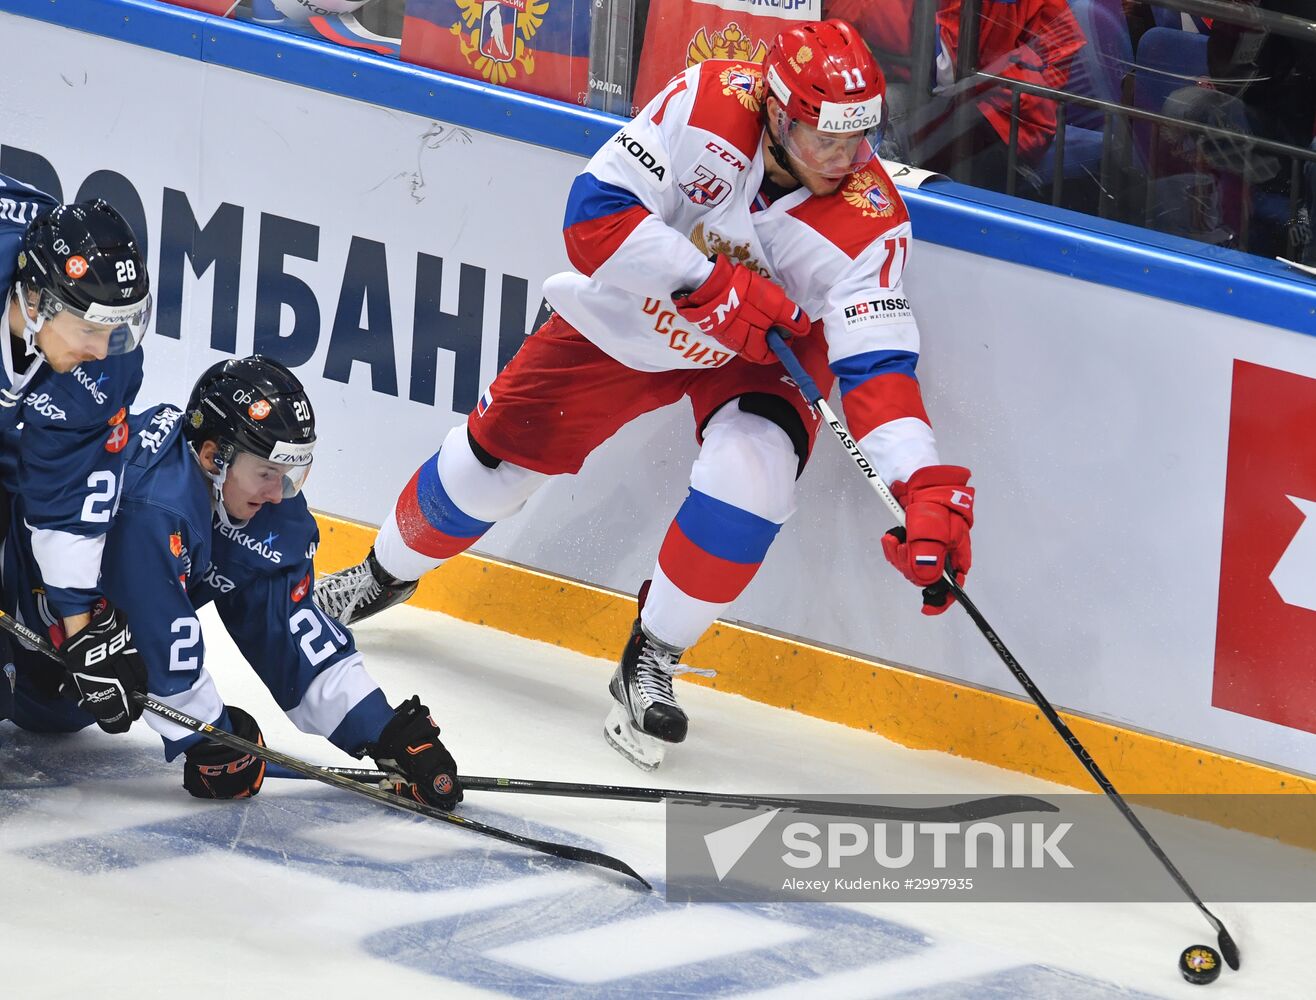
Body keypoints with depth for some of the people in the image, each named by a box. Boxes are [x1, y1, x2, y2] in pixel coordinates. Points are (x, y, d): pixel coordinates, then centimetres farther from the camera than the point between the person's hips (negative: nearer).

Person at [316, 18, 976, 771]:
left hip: (762, 351, -1)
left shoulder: (870, 222, -29)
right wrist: (714, 285, -39)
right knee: (501, 451, 5)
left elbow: (877, 364, -33)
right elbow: (596, 212, -31)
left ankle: (651, 662, -8)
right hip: (629, 314, 1)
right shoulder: (711, 101, -30)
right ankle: (387, 574, 37)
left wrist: (927, 485, -48)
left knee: (751, 472, -29)